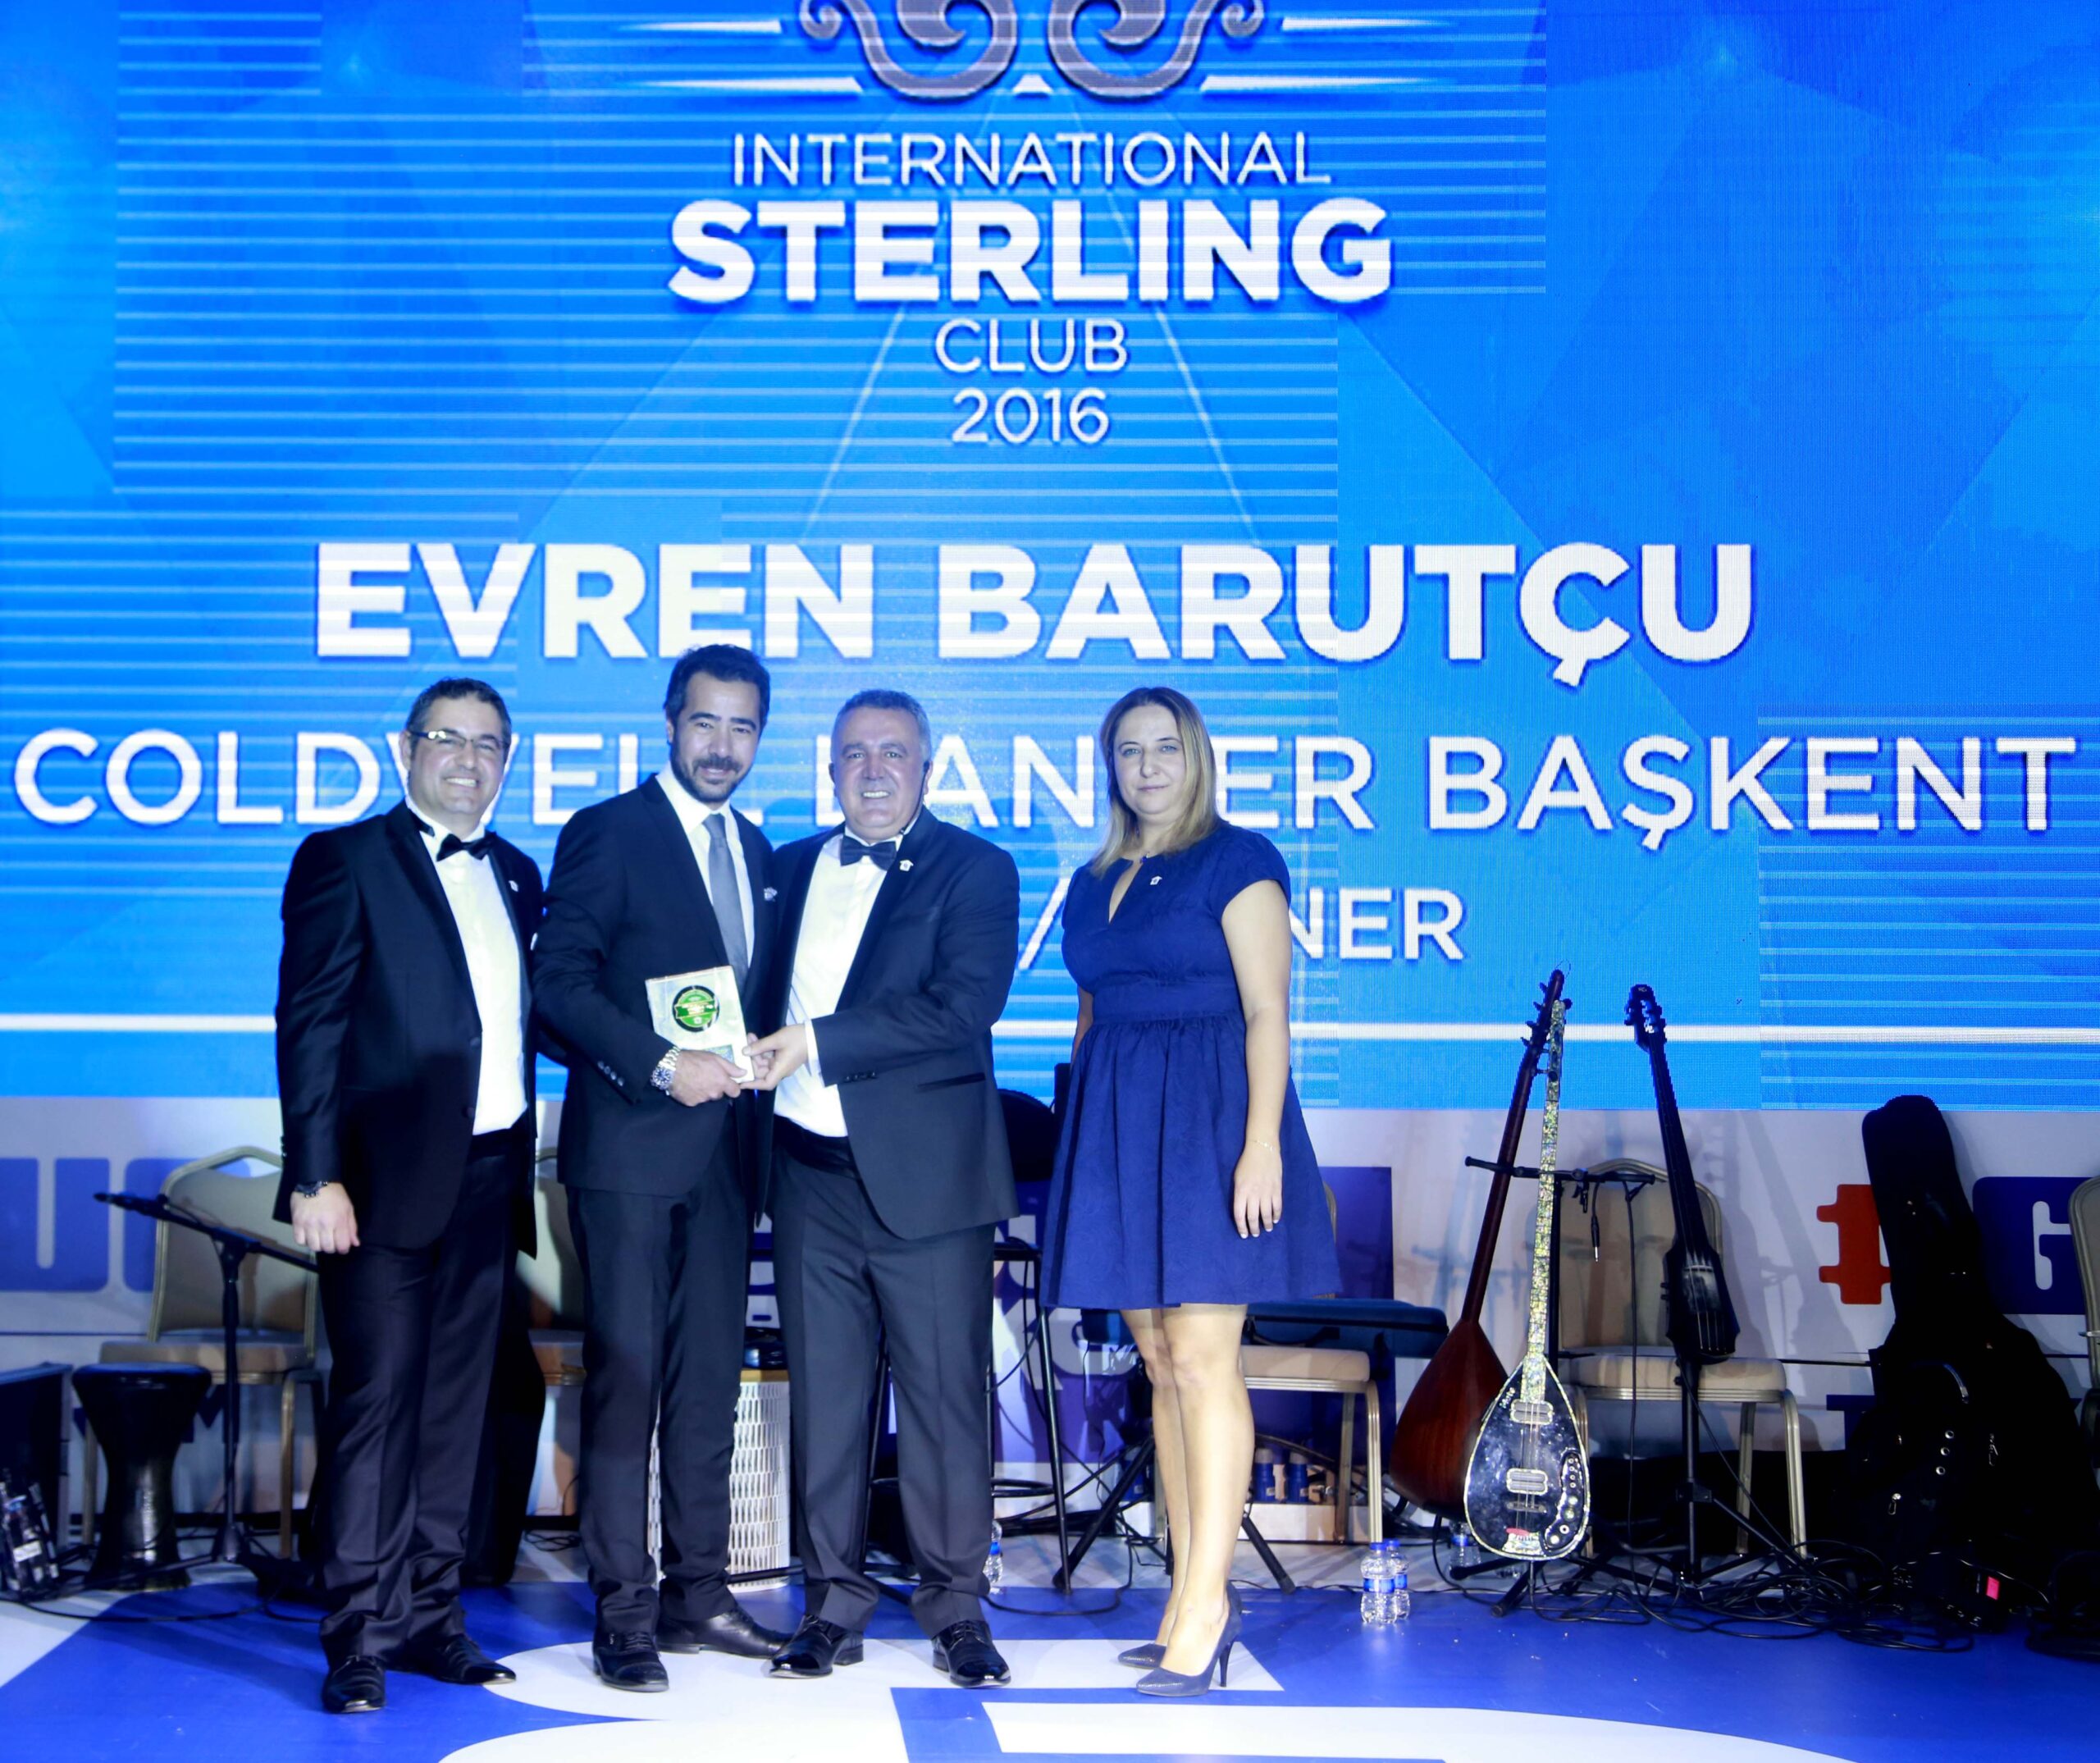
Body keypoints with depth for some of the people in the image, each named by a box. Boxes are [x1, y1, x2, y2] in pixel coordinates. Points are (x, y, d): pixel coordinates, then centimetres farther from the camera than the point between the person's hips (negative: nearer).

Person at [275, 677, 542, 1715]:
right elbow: (309, 1025, -8)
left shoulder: (516, 876, 16)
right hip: (385, 1180, -6)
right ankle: (360, 1638, 2)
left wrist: (522, 1162, 5)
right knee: (377, 1398, -5)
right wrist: (315, 1177, -14)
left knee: (455, 1405, 9)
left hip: (487, 1180, 6)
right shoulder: (346, 861, -1)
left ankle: (430, 1618, 17)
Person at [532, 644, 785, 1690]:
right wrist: (661, 1064, -19)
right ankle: (624, 1613, 2)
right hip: (631, 1144, -6)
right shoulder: (607, 834, -3)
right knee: (625, 1379, -4)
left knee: (710, 1380, 8)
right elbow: (558, 982, -11)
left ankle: (698, 1595, 16)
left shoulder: (757, 853, 17)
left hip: (725, 1150, 6)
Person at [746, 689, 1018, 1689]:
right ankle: (832, 1605, 17)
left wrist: (815, 1043, -17)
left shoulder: (973, 870, -2)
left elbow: (961, 1011, -15)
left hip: (923, 1175, -4)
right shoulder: (794, 868, 16)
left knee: (944, 1392, 1)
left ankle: (955, 1607, 12)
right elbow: (767, 997, 20)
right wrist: (761, 1058, -1)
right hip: (811, 1174, 4)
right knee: (822, 1394, 8)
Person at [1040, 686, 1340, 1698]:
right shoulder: (1094, 883, 16)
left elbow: (1267, 1011, -9)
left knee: (1202, 1359, -9)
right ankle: (1193, 1596, 12)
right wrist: (1082, 1144, 11)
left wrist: (1262, 1143, -17)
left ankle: (1205, 1598, -6)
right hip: (1114, 1128, 7)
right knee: (1161, 1365, 7)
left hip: (1207, 1121, -7)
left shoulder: (1237, 860, -2)